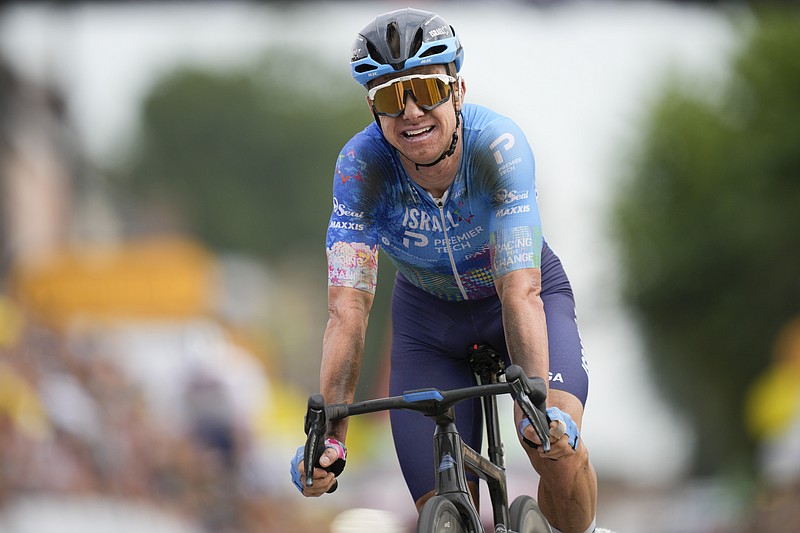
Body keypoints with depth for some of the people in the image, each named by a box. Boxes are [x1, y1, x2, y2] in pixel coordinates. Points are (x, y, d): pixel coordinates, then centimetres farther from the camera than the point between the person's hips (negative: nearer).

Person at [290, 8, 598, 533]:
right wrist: (328, 434, -45)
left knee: (558, 449, -28)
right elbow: (349, 307, -34)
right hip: (430, 316, 1)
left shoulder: (497, 144, -33)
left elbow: (520, 291, -39)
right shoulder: (362, 163, -29)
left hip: (528, 293, -1)